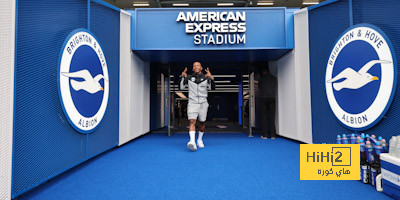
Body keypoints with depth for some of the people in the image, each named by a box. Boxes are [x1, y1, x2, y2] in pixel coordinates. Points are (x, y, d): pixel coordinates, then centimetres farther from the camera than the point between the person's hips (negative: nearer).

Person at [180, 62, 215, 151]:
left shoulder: (205, 78, 2)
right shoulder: (189, 78, 6)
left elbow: (212, 88, -8)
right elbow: (182, 87, 10)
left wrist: (211, 78, -23)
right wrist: (182, 77, -1)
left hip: (203, 103, 1)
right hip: (192, 103, -1)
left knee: (202, 123, 11)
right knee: (192, 121, -18)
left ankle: (200, 140, 32)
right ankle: (192, 142, -28)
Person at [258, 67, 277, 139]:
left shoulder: (261, 78, 3)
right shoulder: (274, 78, 9)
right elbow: (275, 89, 15)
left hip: (263, 98, -2)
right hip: (272, 98, 2)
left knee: (264, 117, 0)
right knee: (272, 117, 2)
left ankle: (265, 135, -1)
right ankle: (273, 135, 1)